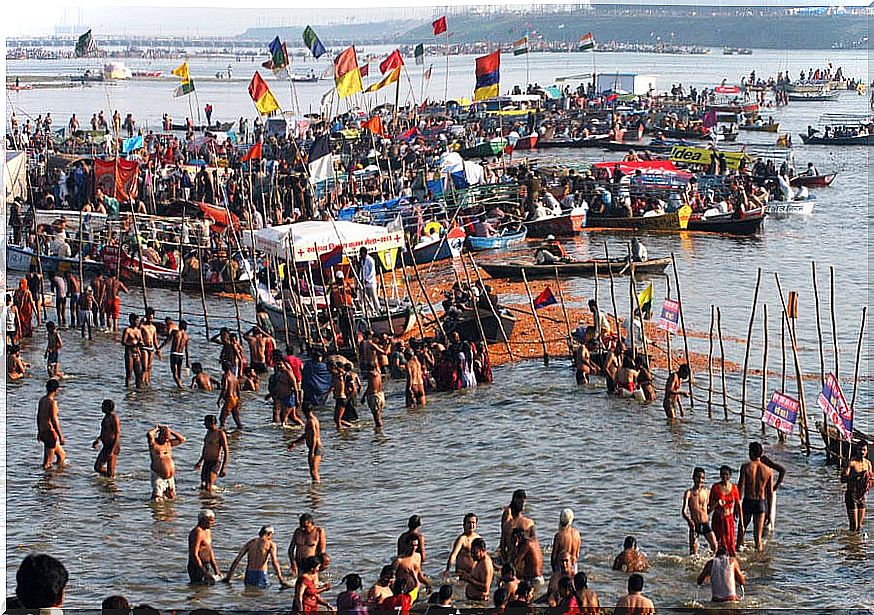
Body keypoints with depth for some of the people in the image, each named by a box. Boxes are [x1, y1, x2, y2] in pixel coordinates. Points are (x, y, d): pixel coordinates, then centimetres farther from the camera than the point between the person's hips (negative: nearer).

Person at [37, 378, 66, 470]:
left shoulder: (42, 400, 9)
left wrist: (39, 431, 28)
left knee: (62, 455, 20)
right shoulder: (52, 402, -18)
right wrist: (61, 436, -17)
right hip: (50, 432, -9)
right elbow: (54, 420, -21)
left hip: (42, 432, 9)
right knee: (47, 462, -3)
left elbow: (38, 417, 17)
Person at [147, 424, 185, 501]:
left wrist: (170, 430, 10)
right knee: (157, 499, -18)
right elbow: (149, 434, -23)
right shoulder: (154, 443, -4)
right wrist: (156, 429, -2)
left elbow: (182, 439, 15)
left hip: (170, 477, 6)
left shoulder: (169, 443, 14)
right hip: (158, 476, -6)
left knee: (171, 498, 11)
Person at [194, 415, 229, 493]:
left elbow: (226, 450, -12)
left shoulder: (220, 433, -11)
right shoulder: (208, 432, 13)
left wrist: (224, 467, -18)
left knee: (208, 487, -20)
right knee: (203, 487, 10)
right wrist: (200, 461, 34)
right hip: (206, 462, 8)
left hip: (216, 462, -8)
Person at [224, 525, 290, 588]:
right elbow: (274, 562, -8)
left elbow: (237, 559, 14)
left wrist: (228, 577, 17)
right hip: (261, 574, -4)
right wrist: (281, 580, -12)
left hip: (249, 575, 4)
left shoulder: (250, 542, 17)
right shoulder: (271, 544, 4)